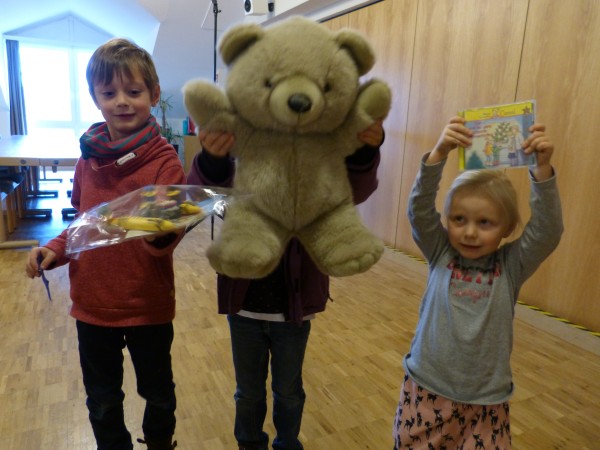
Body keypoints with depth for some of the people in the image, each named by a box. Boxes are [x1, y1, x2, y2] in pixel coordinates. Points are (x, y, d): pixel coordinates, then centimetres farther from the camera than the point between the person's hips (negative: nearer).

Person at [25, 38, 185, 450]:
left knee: (158, 395, 20)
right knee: (102, 403, 23)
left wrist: (160, 230, -45)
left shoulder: (164, 160, -15)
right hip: (92, 303, 4)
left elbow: (169, 235, -24)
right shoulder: (89, 155, 1)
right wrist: (55, 249, -5)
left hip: (148, 305, -4)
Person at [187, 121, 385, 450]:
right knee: (248, 391, 22)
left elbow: (356, 189, -27)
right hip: (244, 308, 1)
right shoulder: (237, 170, -9)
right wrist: (212, 159, -52)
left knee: (288, 391, 21)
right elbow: (201, 191, -29)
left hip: (293, 309, 0)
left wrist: (362, 152, -49)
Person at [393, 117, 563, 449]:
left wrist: (542, 168, -28)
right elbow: (419, 208, -17)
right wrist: (439, 153, -30)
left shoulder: (511, 266, -6)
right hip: (425, 390, 1)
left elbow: (548, 229, -18)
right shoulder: (440, 254, -6)